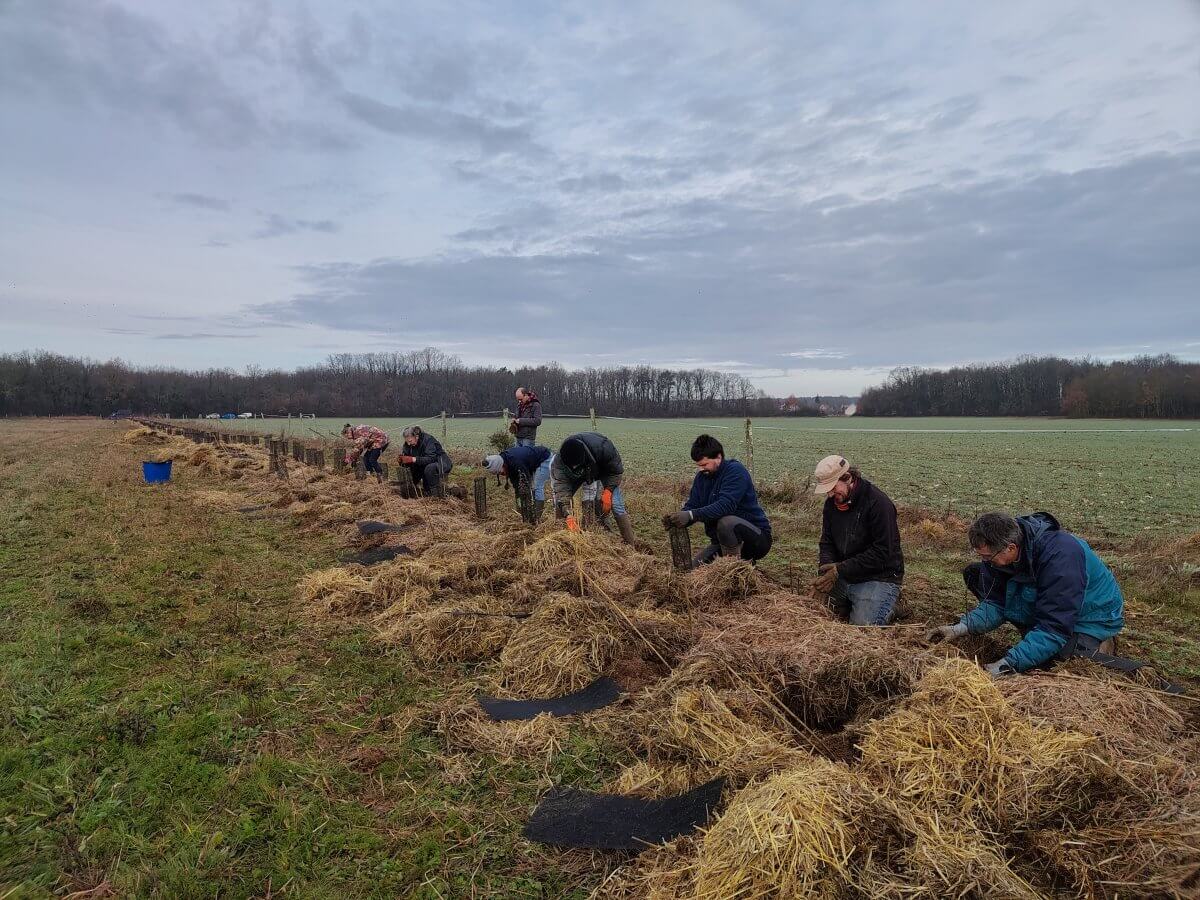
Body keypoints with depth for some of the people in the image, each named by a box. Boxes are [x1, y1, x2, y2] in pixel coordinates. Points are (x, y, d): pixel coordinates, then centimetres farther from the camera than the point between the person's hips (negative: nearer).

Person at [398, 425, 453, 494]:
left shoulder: (428, 439, -25)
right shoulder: (408, 444, -4)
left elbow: (431, 458, -36)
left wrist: (413, 459, -43)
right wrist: (402, 461, -27)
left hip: (442, 463, -8)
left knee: (429, 468, -35)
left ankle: (434, 494, -20)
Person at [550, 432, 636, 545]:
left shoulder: (602, 447, -43)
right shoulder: (559, 460, -38)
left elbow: (616, 470, -24)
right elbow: (561, 488, -42)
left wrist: (608, 491, -30)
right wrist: (568, 515, -52)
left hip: (604, 470, -2)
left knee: (615, 505, -15)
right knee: (559, 501, -11)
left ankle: (631, 543, -8)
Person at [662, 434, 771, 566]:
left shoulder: (736, 471, -18)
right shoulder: (701, 477, 6)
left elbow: (725, 505, -32)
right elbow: (691, 505, 0)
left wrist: (691, 515, -39)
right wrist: (676, 518, -22)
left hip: (758, 538, -8)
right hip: (722, 541, 8)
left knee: (726, 522, -36)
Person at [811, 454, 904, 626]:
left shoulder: (878, 503, -20)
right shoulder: (832, 502, 2)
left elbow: (883, 552, -23)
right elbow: (827, 542, 7)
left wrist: (841, 569, -25)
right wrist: (827, 567, -15)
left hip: (879, 576, -6)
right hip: (844, 576, 7)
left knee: (863, 624, -20)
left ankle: (888, 602, 10)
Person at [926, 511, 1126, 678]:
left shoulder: (1061, 556, -37)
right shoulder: (999, 550, -16)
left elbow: (1054, 628, -37)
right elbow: (995, 604, -8)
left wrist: (1006, 666, -40)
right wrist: (960, 628, -25)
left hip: (1091, 617, -7)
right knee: (973, 574, -3)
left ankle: (1095, 649, -3)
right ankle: (1033, 638, 4)